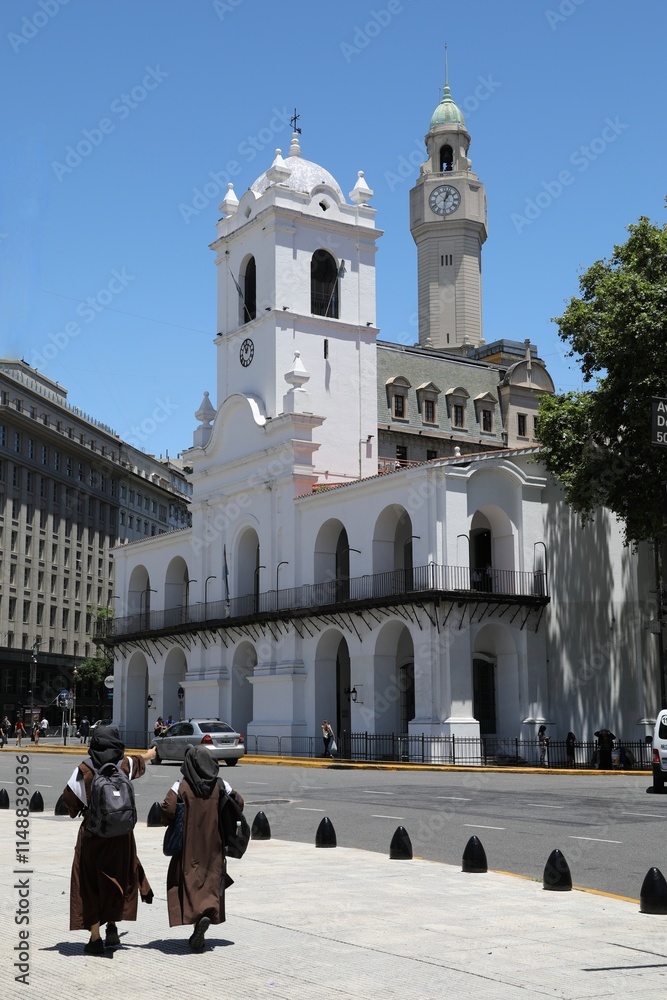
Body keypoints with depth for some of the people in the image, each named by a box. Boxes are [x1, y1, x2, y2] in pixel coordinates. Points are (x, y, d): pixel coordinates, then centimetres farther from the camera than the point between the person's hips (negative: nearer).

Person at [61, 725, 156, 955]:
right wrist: (150, 754, 46)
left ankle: (95, 938, 8)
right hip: (121, 833, 2)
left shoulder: (84, 769, -10)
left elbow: (69, 799, -7)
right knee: (117, 880, 21)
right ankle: (112, 926, 16)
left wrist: (76, 811, 17)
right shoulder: (125, 764, -1)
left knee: (90, 885, 7)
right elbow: (140, 760, 23)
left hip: (92, 833, -2)